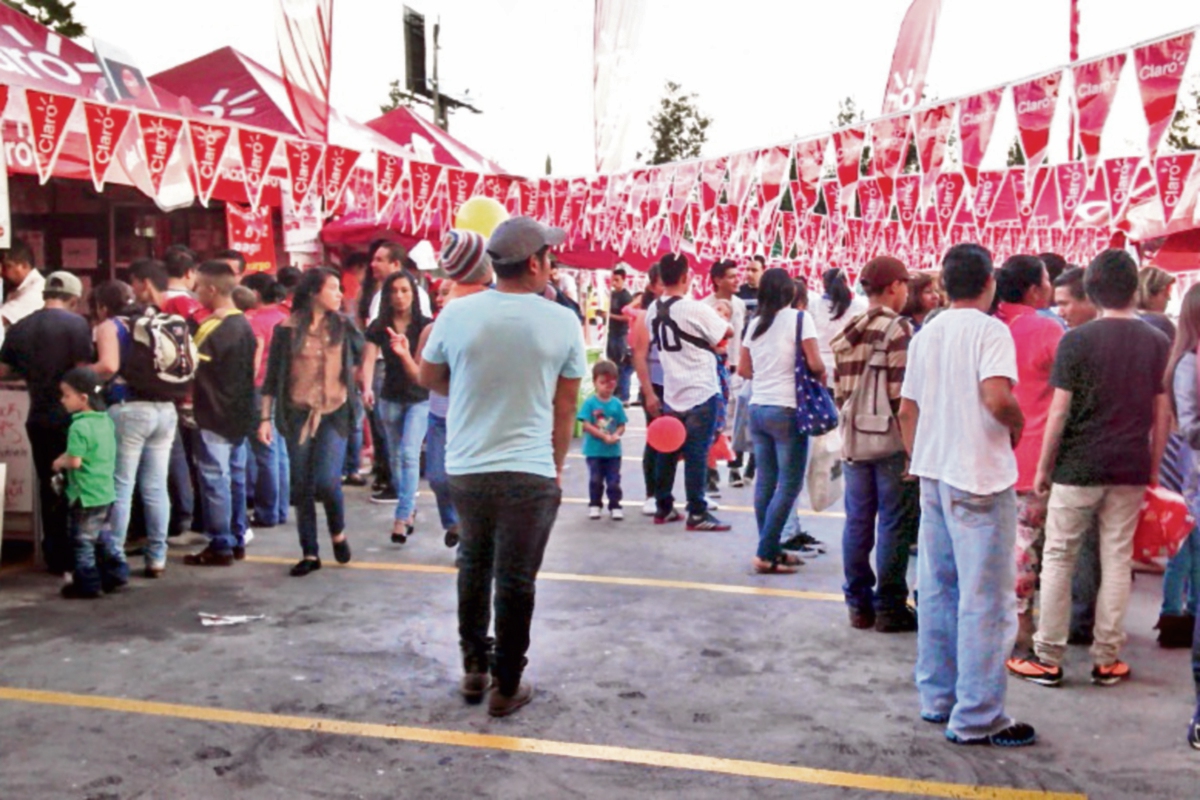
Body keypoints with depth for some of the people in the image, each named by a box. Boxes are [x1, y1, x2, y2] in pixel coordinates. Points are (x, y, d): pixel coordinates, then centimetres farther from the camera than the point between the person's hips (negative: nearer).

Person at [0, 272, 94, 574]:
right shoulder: (76, 324, -9)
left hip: (38, 419, 5)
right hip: (69, 419, -5)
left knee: (49, 488, 13)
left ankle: (54, 557, 19)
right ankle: (73, 557, 9)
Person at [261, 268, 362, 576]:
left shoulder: (343, 326, 2)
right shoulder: (287, 329, -3)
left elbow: (362, 354, 19)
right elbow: (272, 377, 0)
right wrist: (266, 418, -2)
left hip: (334, 414, 0)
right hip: (298, 414, 0)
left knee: (327, 481, -14)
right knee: (302, 488, 5)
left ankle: (338, 533, 15)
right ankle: (310, 554, 17)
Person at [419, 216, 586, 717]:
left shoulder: (458, 313, -5)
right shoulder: (562, 321, -6)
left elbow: (428, 379, 9)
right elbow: (565, 405, 1)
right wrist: (556, 467, 12)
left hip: (465, 468, 2)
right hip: (530, 472, -2)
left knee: (474, 565, 23)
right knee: (516, 581, 9)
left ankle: (474, 667, 33)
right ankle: (506, 687, 20)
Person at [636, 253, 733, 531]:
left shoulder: (653, 310, 4)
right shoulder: (696, 309, -15)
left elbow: (640, 354, 10)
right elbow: (727, 332, -2)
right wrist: (721, 316, 18)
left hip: (671, 394, 6)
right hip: (702, 393, -6)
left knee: (668, 451, 15)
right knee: (696, 454, -2)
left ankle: (663, 508, 23)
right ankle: (697, 514, 2)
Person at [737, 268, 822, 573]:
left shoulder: (755, 324, 9)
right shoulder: (799, 318, -7)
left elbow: (743, 369, 13)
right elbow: (815, 364, -13)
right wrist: (823, 375, 7)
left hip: (758, 408, 6)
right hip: (787, 410, -6)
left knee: (765, 482, 11)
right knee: (789, 485, 0)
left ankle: (770, 550, 17)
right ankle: (765, 553, -3)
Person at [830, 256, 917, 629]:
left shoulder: (847, 333, 9)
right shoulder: (898, 330, -11)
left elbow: (839, 391, 10)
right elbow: (903, 396, -16)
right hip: (892, 441, -6)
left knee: (857, 522, 10)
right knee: (893, 525, 2)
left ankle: (858, 604, 19)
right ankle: (889, 608, 9)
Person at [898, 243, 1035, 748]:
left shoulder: (926, 334, 11)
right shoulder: (989, 330, -11)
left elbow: (907, 410, 13)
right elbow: (997, 398, -25)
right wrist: (1017, 423, -5)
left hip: (934, 474, 8)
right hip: (979, 477, -7)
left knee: (937, 589, 14)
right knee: (984, 599, -1)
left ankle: (937, 698, 24)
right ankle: (976, 718, 4)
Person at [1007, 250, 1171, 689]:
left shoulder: (1076, 340, -8)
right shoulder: (1158, 343, 2)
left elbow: (1059, 412, -9)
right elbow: (1163, 415, 5)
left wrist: (1043, 467, 0)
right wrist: (1153, 469, 14)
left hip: (1078, 467, -3)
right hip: (1131, 469, 3)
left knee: (1058, 559, 6)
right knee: (1116, 561, 10)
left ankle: (1048, 659, 8)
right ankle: (1107, 659, 17)